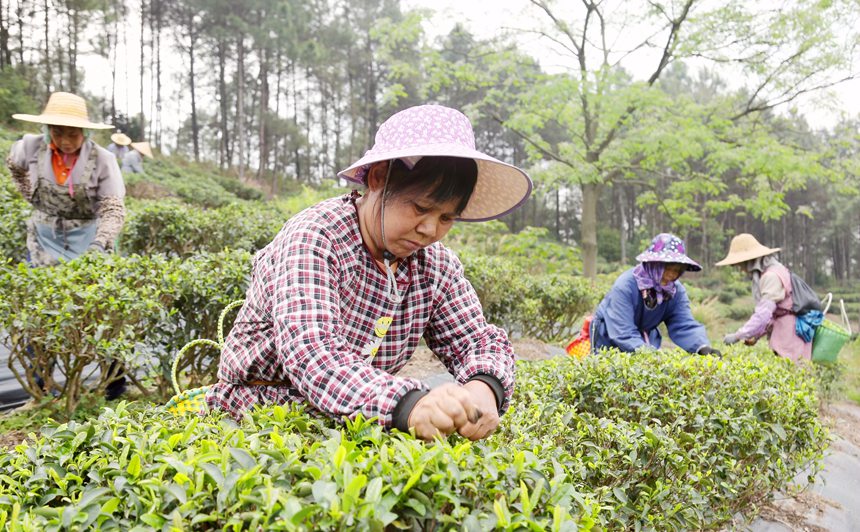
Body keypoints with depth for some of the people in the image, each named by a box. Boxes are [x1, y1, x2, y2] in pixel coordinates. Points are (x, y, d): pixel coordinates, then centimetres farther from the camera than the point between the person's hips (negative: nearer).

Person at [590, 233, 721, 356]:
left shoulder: (676, 290, -12)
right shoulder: (625, 286, -29)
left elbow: (685, 325, -19)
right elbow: (624, 334, -34)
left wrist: (703, 347, -38)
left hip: (645, 342, 5)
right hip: (610, 343, -5)